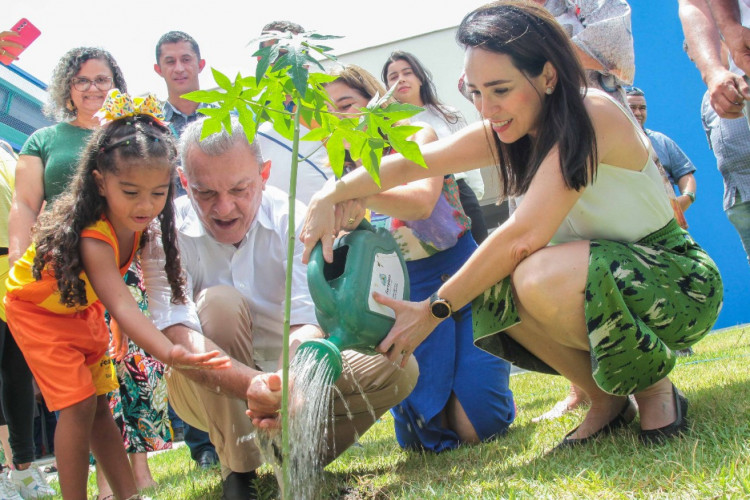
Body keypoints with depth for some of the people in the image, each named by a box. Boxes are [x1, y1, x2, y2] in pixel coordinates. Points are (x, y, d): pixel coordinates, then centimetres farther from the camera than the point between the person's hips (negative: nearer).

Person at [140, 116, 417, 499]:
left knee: (397, 369, -19)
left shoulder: (292, 220, -16)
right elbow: (176, 335, -34)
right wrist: (252, 384, -54)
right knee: (220, 303, -33)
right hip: (209, 391, -1)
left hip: (290, 371, 2)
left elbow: (307, 325, -28)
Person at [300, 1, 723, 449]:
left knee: (540, 277, -33)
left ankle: (655, 389, -9)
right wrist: (331, 195, -20)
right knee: (493, 290, -16)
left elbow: (526, 234, -31)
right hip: (594, 284, 8)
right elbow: (409, 164, -3)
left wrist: (435, 309, -27)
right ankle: (606, 399, 2)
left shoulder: (593, 117, -24)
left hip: (677, 280, -8)